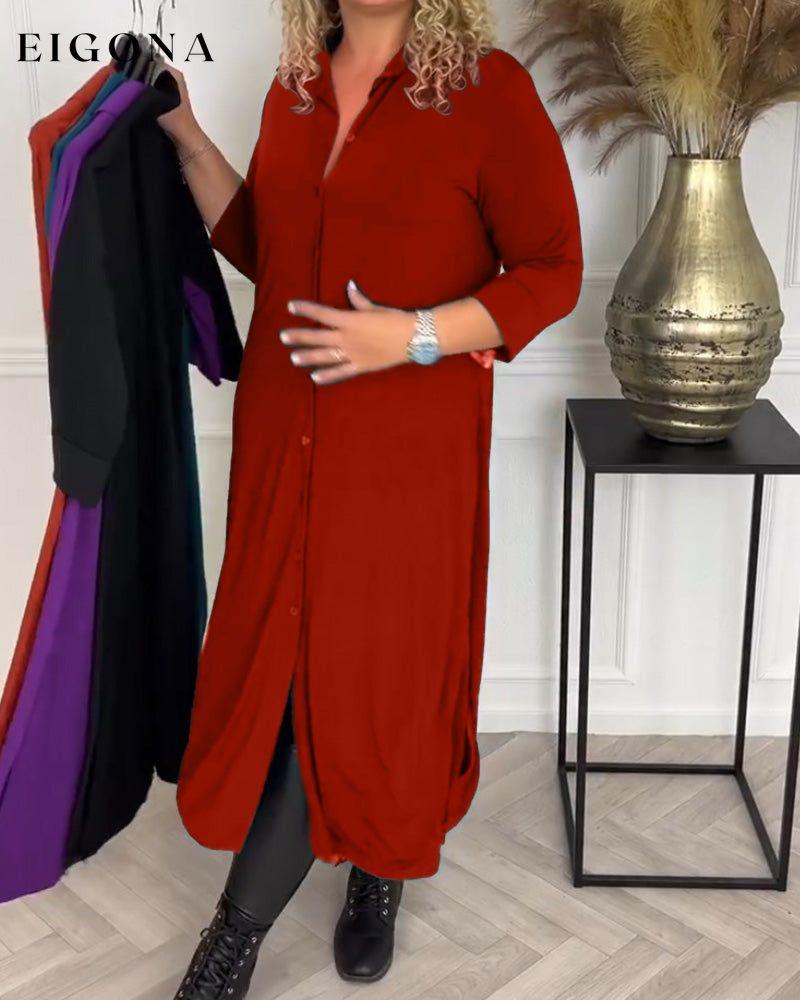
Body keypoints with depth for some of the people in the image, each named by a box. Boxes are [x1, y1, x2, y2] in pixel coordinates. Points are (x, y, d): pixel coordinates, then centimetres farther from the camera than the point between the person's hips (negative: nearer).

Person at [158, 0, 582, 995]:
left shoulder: (489, 89, -9)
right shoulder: (294, 89, 9)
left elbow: (551, 271, -8)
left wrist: (415, 336, -19)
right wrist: (186, 138, 7)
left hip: (409, 448, -5)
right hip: (283, 437, 5)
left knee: (371, 666, 4)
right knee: (283, 657, 10)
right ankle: (374, 867, 35)